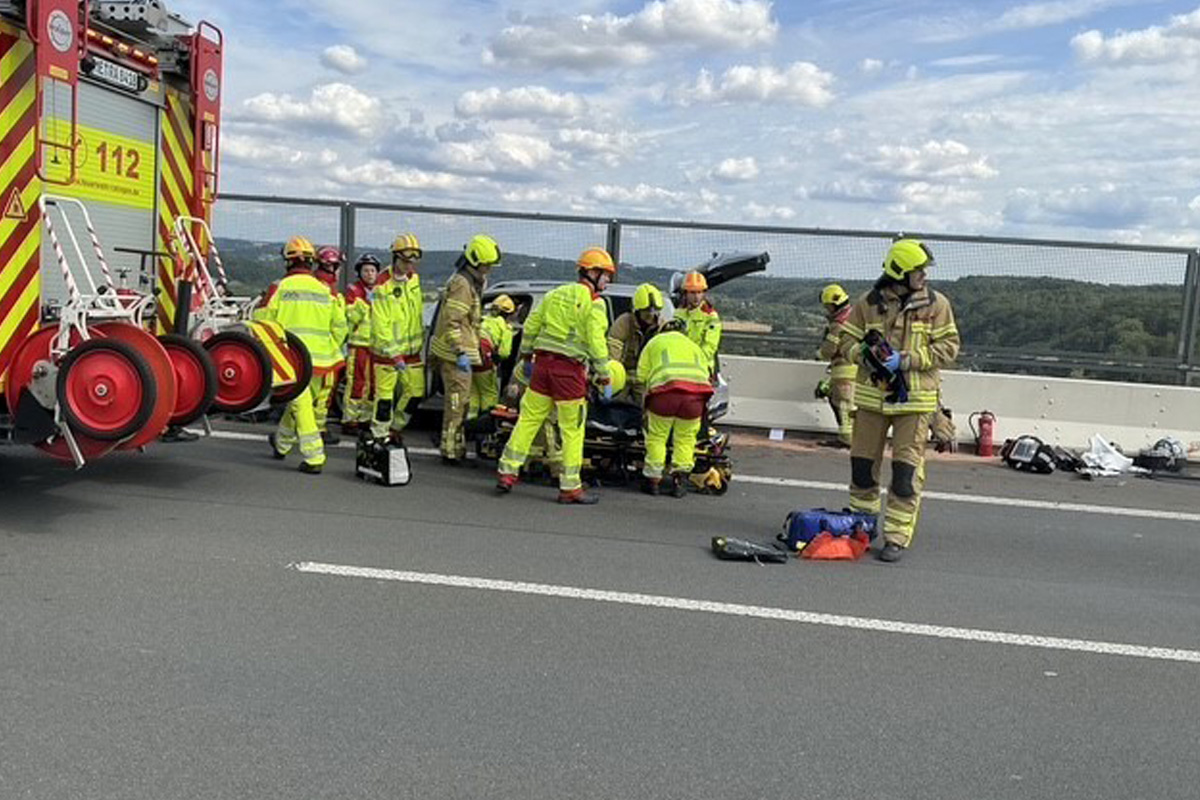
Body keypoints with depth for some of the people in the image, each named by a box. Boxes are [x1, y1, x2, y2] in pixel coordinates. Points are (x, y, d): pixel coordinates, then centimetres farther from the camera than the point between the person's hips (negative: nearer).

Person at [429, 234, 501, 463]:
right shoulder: (462, 284, -16)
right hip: (455, 353, -11)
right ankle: (450, 451, -4)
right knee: (457, 402, -8)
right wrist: (460, 352, -26)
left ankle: (456, 446, 25)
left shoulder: (472, 282, 18)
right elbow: (452, 322, -23)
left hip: (460, 352, 11)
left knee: (460, 402, 16)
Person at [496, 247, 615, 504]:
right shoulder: (594, 304, -5)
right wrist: (605, 379, -7)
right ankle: (570, 487, 8)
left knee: (528, 419, 11)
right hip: (570, 369, -6)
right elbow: (596, 344, -11)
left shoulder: (555, 294, 14)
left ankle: (507, 472, 12)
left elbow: (530, 326, 15)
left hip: (544, 362, 6)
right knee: (572, 429, 2)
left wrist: (526, 357, 24)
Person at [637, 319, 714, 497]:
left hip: (666, 388, -3)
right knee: (685, 438, 14)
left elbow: (641, 378, 22)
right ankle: (680, 480, 12)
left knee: (656, 436, 8)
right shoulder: (695, 347, 36)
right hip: (697, 388, 3)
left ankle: (653, 480, 11)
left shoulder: (655, 342, 28)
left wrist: (645, 409, 30)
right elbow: (706, 375, 27)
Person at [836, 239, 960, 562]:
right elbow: (847, 341, 8)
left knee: (906, 470, -4)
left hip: (914, 399, -2)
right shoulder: (868, 303, 3)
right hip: (871, 396, 2)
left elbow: (948, 347, -3)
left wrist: (905, 360, -14)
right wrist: (866, 354, -13)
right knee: (862, 463, 10)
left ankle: (897, 537, 5)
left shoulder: (936, 304, 0)